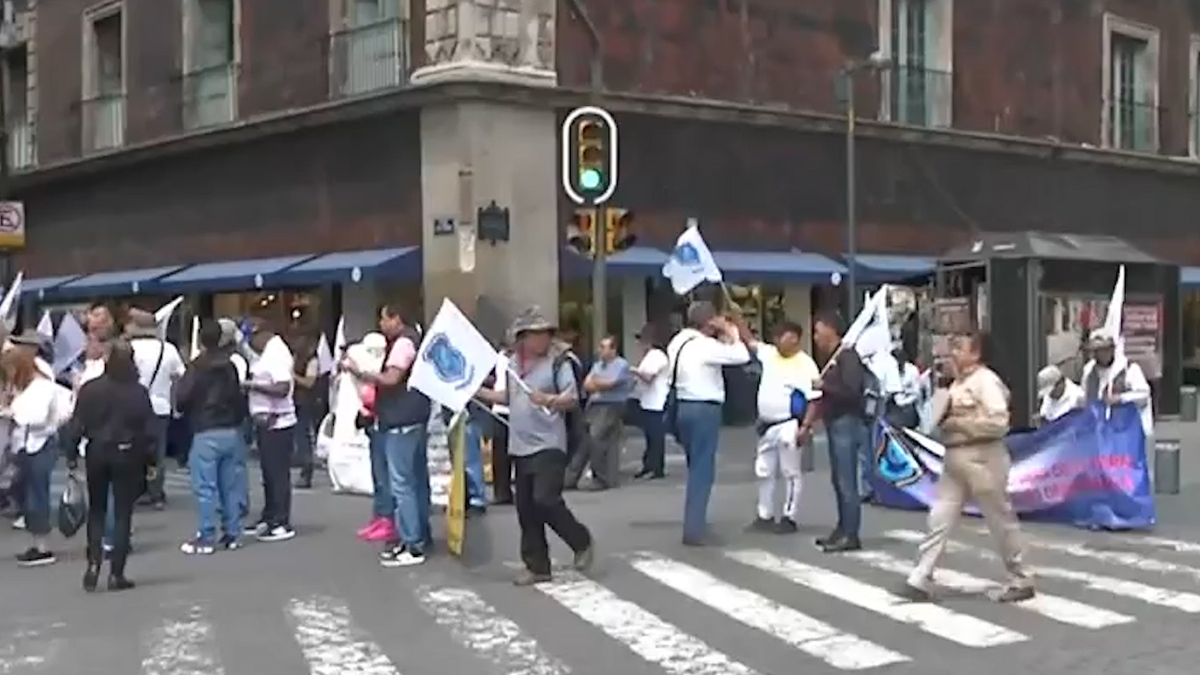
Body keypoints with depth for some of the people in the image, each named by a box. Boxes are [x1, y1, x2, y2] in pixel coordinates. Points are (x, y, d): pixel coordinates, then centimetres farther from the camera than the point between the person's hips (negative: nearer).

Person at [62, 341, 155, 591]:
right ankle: (116, 574, 3)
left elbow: (76, 425, -5)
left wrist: (72, 455, 3)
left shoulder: (90, 389, -5)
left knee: (96, 511, 16)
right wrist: (152, 460, 3)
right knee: (122, 514, 4)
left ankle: (93, 564, 0)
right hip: (128, 455, -1)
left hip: (97, 453, 1)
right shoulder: (139, 392, -8)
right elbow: (150, 428, -6)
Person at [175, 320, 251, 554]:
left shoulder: (197, 367, -9)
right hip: (232, 431, 6)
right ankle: (232, 534, 13)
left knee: (205, 487, -4)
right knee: (231, 485, 10)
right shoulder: (230, 365, 10)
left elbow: (182, 397, -13)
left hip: (206, 433, -6)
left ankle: (206, 538, -4)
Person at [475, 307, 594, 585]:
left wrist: (548, 400, -29)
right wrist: (477, 391, 17)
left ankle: (582, 542, 8)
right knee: (526, 509, 7)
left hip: (549, 445, -6)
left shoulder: (558, 361, -8)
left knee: (545, 500, -16)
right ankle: (537, 567, 17)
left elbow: (572, 399, -12)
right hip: (521, 447, 6)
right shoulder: (513, 363, 10)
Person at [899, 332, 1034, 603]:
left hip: (981, 458, -9)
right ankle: (919, 581, 2)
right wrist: (943, 419, 6)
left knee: (1001, 521, 4)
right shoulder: (958, 382, 15)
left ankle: (1021, 582, 18)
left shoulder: (986, 381, -12)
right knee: (939, 519, 3)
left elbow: (999, 422, -22)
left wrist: (958, 424, -19)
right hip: (955, 458, 9)